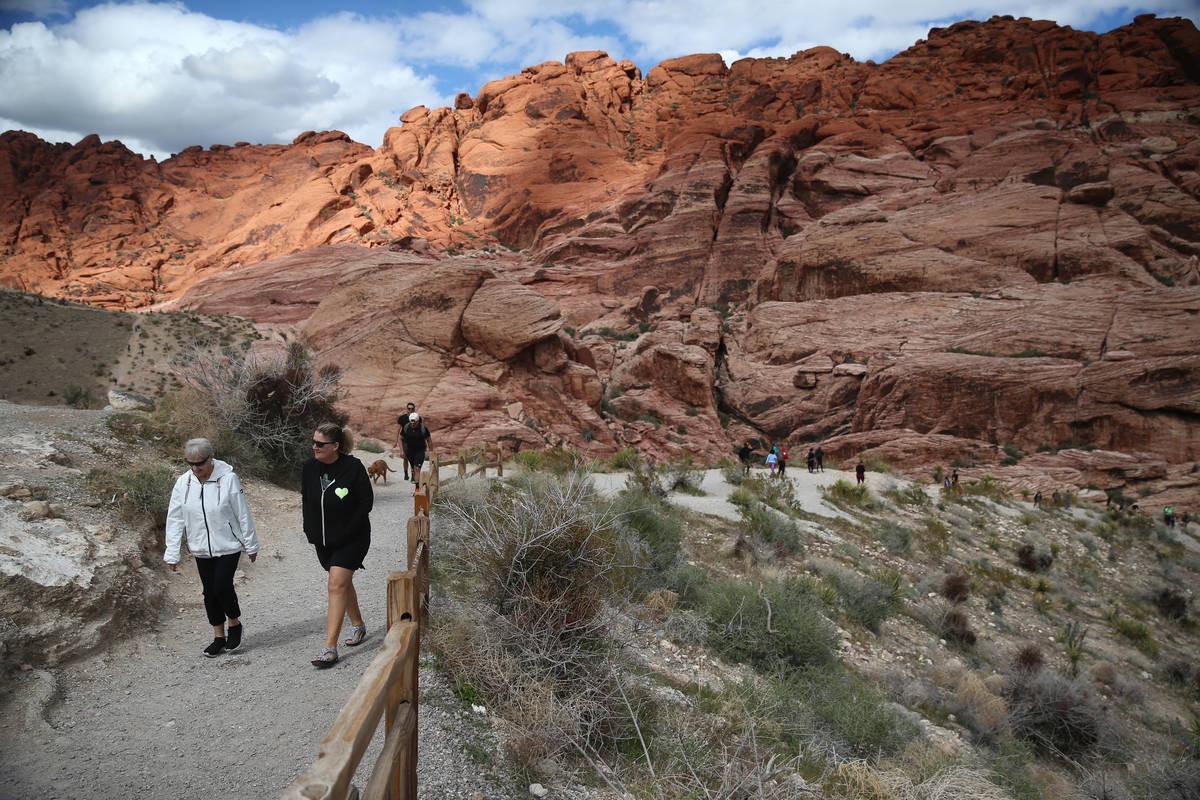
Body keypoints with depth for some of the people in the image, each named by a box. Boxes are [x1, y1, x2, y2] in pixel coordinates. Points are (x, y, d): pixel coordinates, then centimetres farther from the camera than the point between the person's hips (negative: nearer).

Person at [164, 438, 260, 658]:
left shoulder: (228, 479, -15)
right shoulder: (183, 483, -4)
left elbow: (243, 514, -8)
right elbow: (175, 519, 0)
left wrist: (251, 545, -3)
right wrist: (172, 554, -2)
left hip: (228, 546, -4)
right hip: (201, 549, 4)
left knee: (222, 586, -13)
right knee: (209, 591, 10)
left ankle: (234, 623, 14)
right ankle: (219, 636, 24)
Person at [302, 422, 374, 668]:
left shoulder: (353, 468, -18)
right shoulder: (309, 468, -2)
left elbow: (366, 502, -13)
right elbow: (306, 501, 12)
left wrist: (347, 533, -15)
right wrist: (310, 531, 4)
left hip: (351, 539, -6)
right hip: (323, 540, 6)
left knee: (336, 585, -14)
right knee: (343, 583, 19)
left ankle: (330, 648, -14)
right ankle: (358, 625, 41)